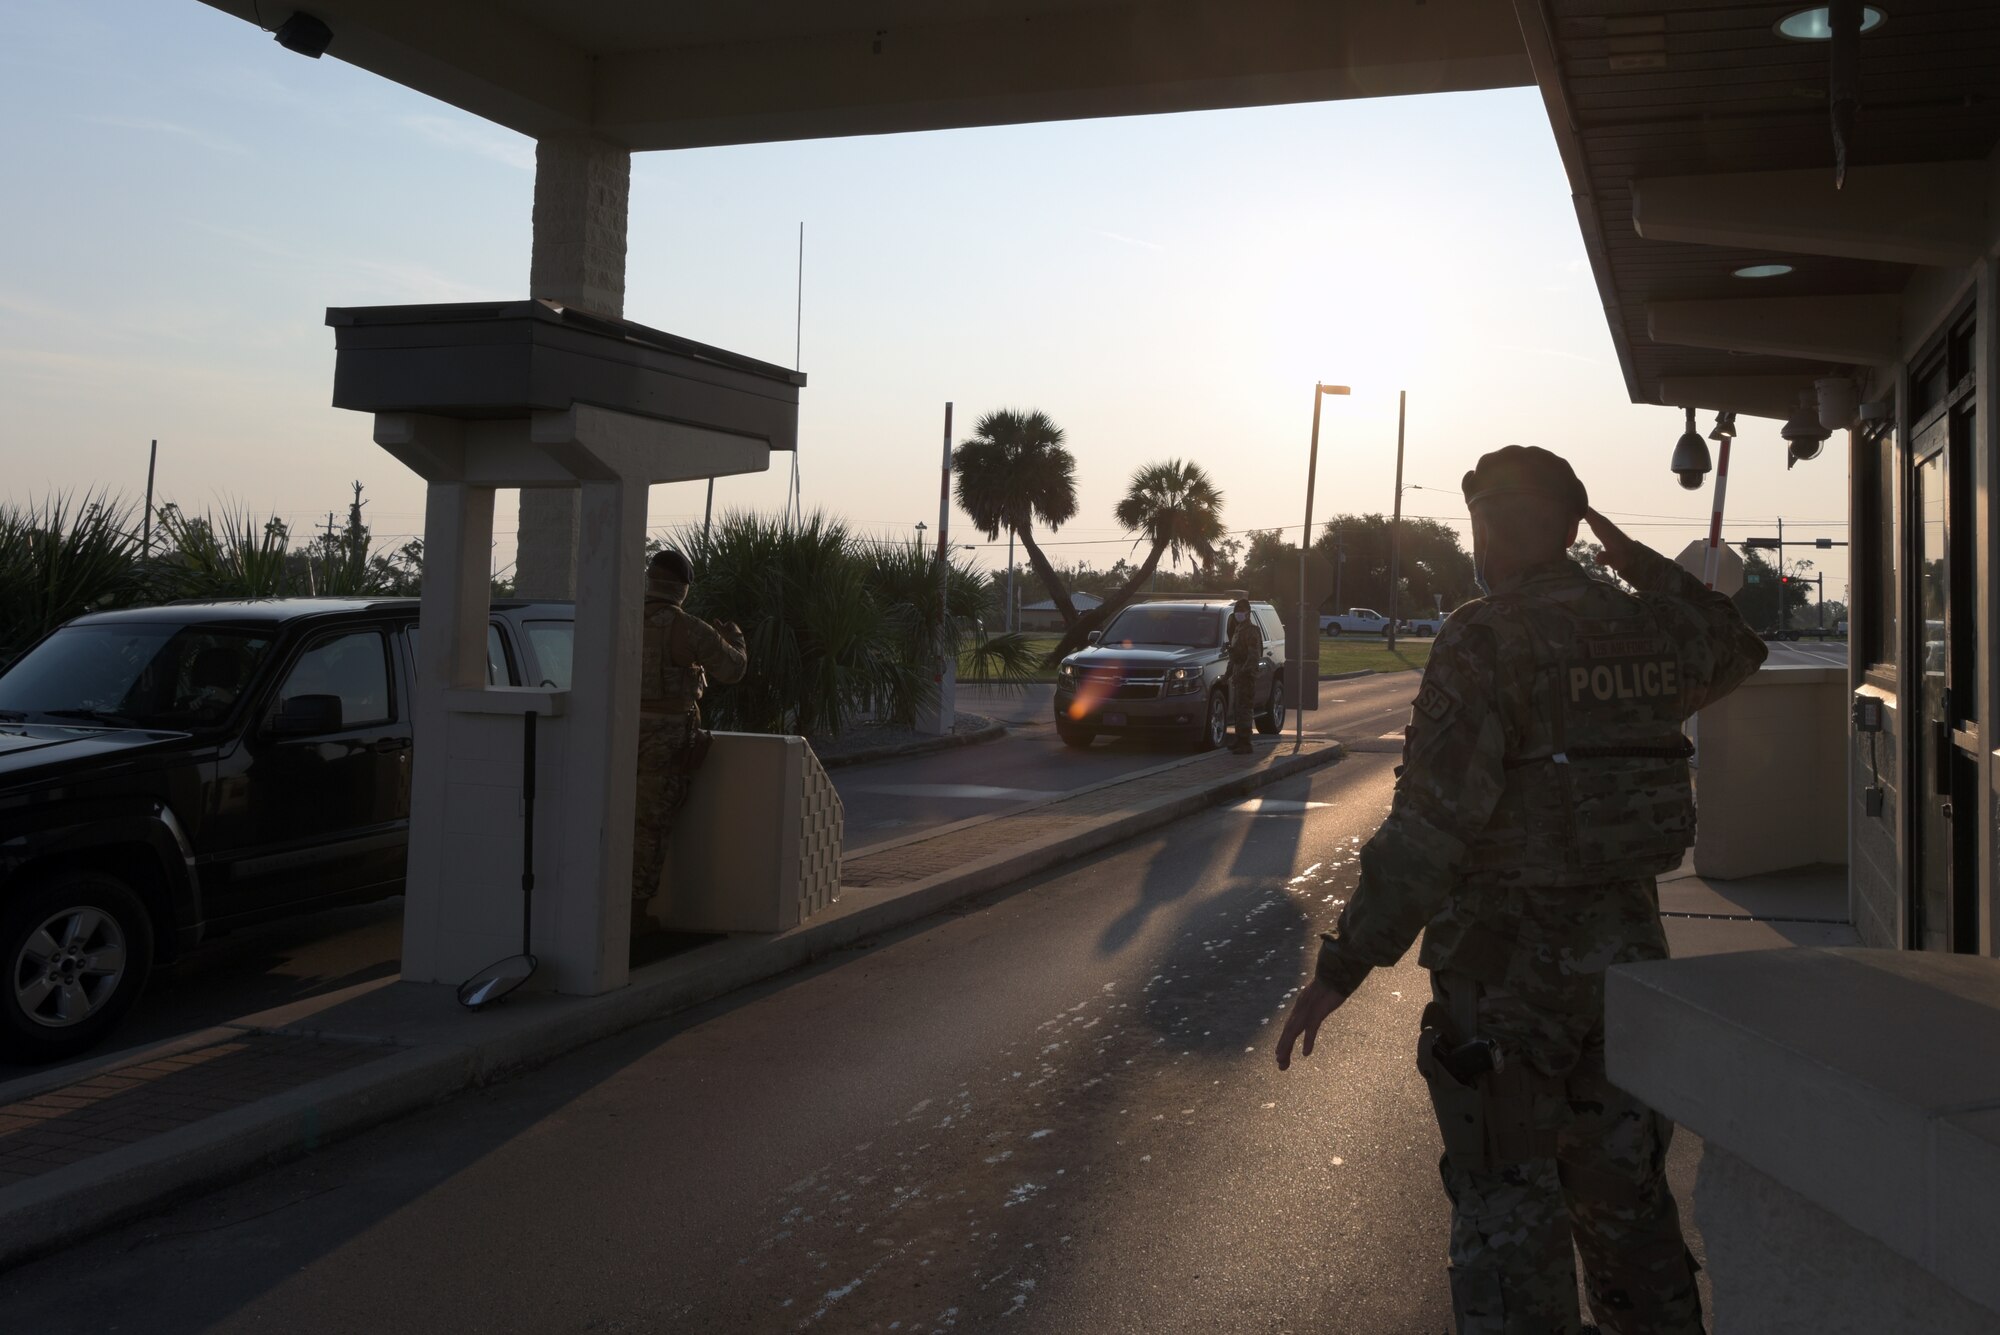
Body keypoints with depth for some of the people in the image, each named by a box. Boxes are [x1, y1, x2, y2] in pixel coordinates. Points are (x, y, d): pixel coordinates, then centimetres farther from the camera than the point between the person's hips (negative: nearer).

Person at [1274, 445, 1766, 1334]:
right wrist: (1637, 564, 24)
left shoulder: (1484, 643, -16)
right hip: (1626, 951, 7)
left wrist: (1343, 968, -19)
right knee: (1625, 1191, 21)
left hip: (1507, 964, -6)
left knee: (1505, 1210, 4)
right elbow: (1735, 648, 28)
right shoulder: (1647, 631, 3)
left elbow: (1431, 824, -22)